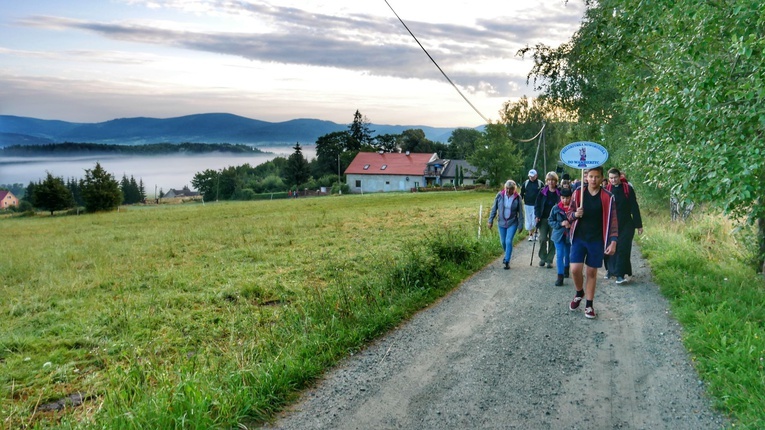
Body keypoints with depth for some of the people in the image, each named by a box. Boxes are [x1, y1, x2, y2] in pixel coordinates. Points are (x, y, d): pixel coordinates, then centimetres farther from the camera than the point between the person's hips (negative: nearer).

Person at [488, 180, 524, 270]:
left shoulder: (517, 198, -10)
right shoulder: (500, 195, -7)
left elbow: (520, 212, -4)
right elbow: (494, 208, 1)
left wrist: (520, 225, -4)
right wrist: (491, 220, 0)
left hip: (512, 223, -3)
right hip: (501, 222, 3)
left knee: (509, 241, -11)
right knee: (503, 242, 13)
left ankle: (507, 261, -1)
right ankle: (507, 255, 41)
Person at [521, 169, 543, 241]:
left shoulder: (540, 183, -3)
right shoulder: (525, 183, 4)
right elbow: (521, 194, 9)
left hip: (536, 205, -3)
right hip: (527, 205, 3)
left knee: (535, 221, -5)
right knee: (529, 221, 8)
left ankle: (536, 233, 18)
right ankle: (530, 235, 20)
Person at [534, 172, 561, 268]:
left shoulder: (559, 192, -1)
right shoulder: (542, 192, 2)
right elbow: (537, 205, 6)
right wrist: (537, 216, -6)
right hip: (543, 219, 1)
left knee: (552, 240, 3)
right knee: (542, 238, -6)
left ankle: (549, 260, 13)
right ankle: (542, 258, 13)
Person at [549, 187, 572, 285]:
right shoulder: (556, 208, -7)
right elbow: (550, 221, -2)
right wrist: (561, 224, -16)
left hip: (570, 235, 0)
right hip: (559, 234, 0)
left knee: (568, 254, 20)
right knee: (560, 255, -6)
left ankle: (566, 268, 46)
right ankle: (560, 276, -3)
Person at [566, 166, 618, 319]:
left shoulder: (608, 197, -4)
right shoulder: (578, 193, -1)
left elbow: (612, 220, -3)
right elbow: (569, 213, 6)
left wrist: (613, 241, -11)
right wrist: (575, 214, -18)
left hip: (597, 240, -1)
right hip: (579, 238, 1)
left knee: (592, 272, 6)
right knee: (575, 269, -9)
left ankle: (589, 305, 19)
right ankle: (579, 293, 22)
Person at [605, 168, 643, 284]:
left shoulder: (628, 188, -4)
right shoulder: (607, 190, 0)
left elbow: (634, 207, -2)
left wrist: (638, 225, -2)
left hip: (626, 225, -2)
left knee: (623, 248, -5)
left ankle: (620, 273, -4)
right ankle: (611, 269, 24)